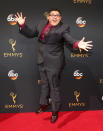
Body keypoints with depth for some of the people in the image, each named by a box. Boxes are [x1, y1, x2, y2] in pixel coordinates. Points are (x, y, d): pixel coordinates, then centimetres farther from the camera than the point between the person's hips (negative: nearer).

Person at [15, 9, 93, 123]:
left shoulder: (63, 28, -11)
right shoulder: (42, 24, 6)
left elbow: (69, 39, -27)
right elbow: (31, 34, 15)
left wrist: (77, 44, -48)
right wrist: (22, 25, 3)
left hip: (54, 63, -6)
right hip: (42, 61, 6)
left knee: (54, 87, 5)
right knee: (44, 84, 23)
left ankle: (55, 111, 23)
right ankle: (44, 103, 45)